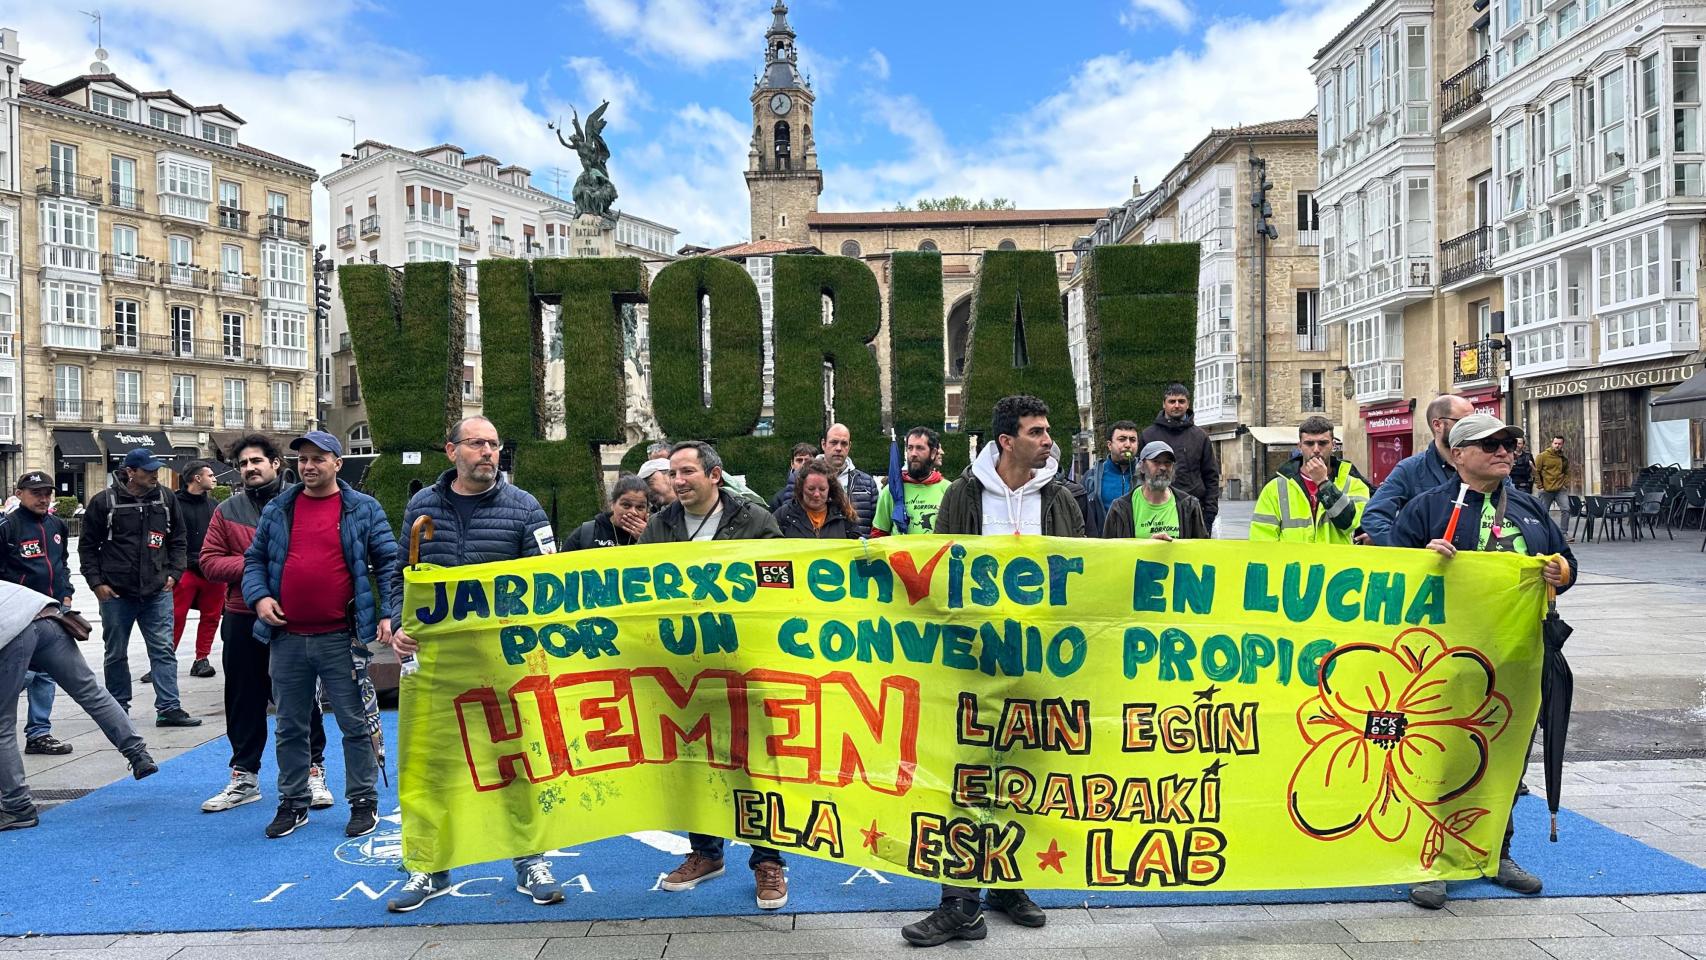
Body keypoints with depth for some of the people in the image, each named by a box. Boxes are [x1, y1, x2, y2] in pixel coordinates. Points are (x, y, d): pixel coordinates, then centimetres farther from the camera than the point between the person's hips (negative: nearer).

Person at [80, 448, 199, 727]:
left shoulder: (166, 500, 5)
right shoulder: (104, 502, -4)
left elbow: (178, 540, 13)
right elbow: (87, 546, 2)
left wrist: (173, 573, 3)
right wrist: (96, 583, -4)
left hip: (157, 592, 2)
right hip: (116, 593, -2)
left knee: (163, 650, -2)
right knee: (116, 654, 10)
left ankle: (168, 708, 0)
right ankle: (118, 708, 24)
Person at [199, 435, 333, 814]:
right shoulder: (227, 511, 8)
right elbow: (210, 561, 2)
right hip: (242, 619, 3)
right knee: (244, 700, 11)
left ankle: (313, 772, 15)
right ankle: (244, 778, 23)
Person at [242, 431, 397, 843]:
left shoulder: (363, 509, 1)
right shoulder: (277, 510, 10)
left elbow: (388, 562, 1)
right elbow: (254, 559, 16)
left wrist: (389, 613, -8)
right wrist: (260, 596, -3)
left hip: (341, 638, -3)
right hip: (287, 639, 4)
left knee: (355, 724, 3)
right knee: (290, 728, 13)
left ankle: (363, 802, 15)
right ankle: (293, 803, 26)